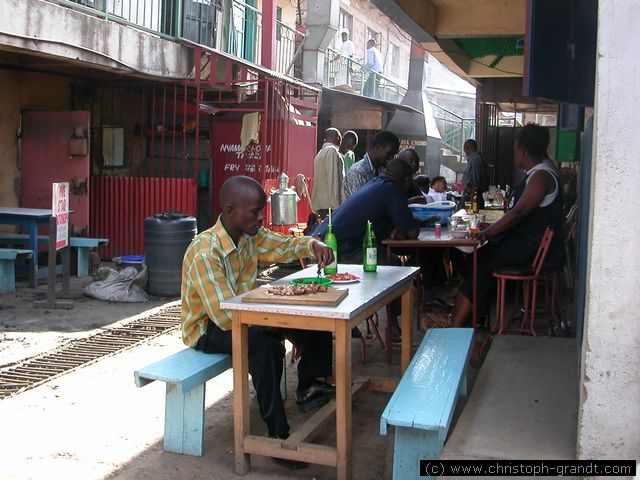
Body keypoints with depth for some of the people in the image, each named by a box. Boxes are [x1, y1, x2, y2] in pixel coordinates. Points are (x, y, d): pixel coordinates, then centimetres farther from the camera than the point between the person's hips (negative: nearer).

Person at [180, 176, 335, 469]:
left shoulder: (250, 235, -6)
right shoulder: (205, 253, -29)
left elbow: (284, 246, 9)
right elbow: (225, 316, -33)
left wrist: (313, 245, -14)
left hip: (242, 315, 8)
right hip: (207, 329, -8)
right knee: (266, 344, -35)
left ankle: (308, 387, 11)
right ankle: (278, 435, -25)